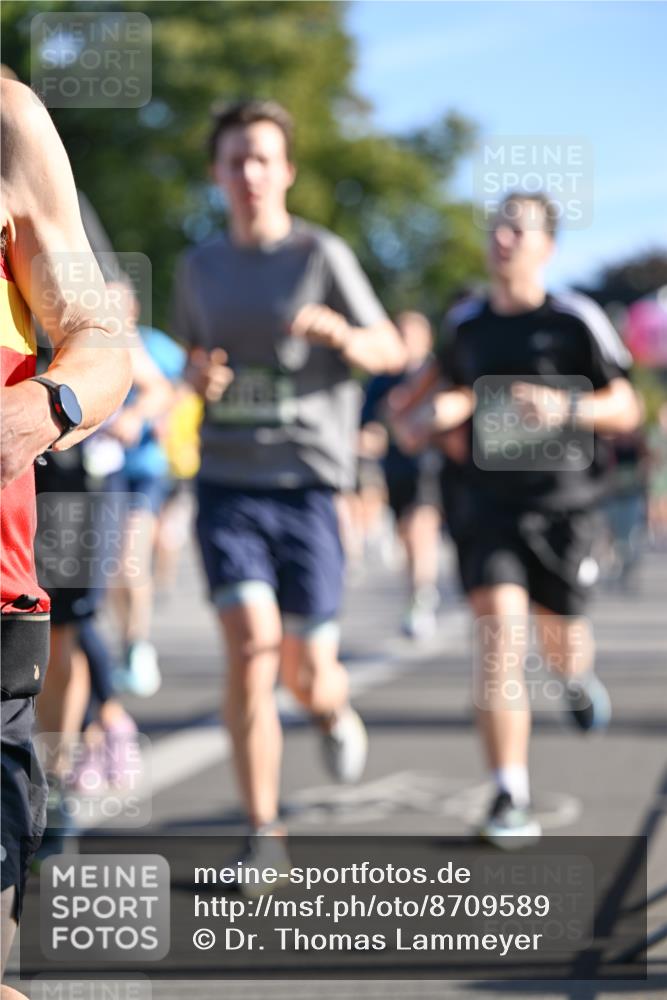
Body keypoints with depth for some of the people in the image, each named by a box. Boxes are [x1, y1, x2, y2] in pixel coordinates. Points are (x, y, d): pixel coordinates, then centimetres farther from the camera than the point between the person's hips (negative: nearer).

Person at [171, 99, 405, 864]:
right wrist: (197, 377, -1)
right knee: (250, 646, -16)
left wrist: (335, 330, -19)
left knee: (306, 671, 1)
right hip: (226, 484, 2)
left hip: (307, 484, -2)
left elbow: (390, 351, 3)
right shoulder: (199, 268, 11)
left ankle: (333, 710, 41)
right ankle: (262, 835, -8)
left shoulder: (322, 255, 0)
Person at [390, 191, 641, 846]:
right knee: (499, 625, -16)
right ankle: (511, 799, -14)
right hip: (485, 499, 1)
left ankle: (577, 678, 51)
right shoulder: (465, 324, 8)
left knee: (559, 636, 8)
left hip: (561, 503, -1)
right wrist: (426, 413, 3)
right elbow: (445, 386, 26)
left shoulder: (575, 321, -3)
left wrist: (567, 407, -20)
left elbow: (626, 410, -2)